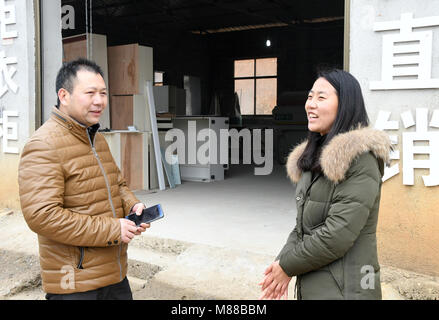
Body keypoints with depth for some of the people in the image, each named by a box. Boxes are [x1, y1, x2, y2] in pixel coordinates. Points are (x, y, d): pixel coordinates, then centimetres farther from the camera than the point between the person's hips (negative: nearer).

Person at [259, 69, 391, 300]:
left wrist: (287, 266, -12)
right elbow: (303, 224, 10)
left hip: (344, 289, -7)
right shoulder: (314, 156, 8)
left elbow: (338, 235, -23)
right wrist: (281, 263, -5)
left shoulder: (361, 159, -18)